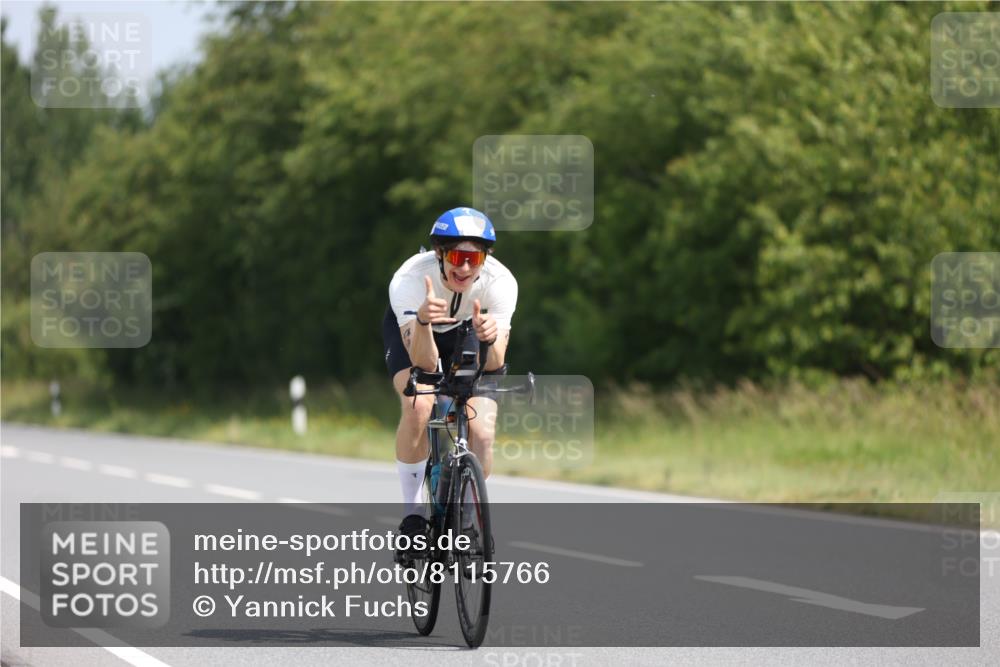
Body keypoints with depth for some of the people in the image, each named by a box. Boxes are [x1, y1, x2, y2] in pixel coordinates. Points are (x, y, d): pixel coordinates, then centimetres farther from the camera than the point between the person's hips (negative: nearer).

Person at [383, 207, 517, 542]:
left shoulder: (501, 282, -34)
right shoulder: (409, 281, -38)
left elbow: (494, 364, -36)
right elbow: (424, 363, -42)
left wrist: (489, 338, -59)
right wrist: (423, 320, -61)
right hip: (410, 329, -2)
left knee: (481, 433, -16)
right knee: (418, 406, -31)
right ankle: (412, 513, -14)